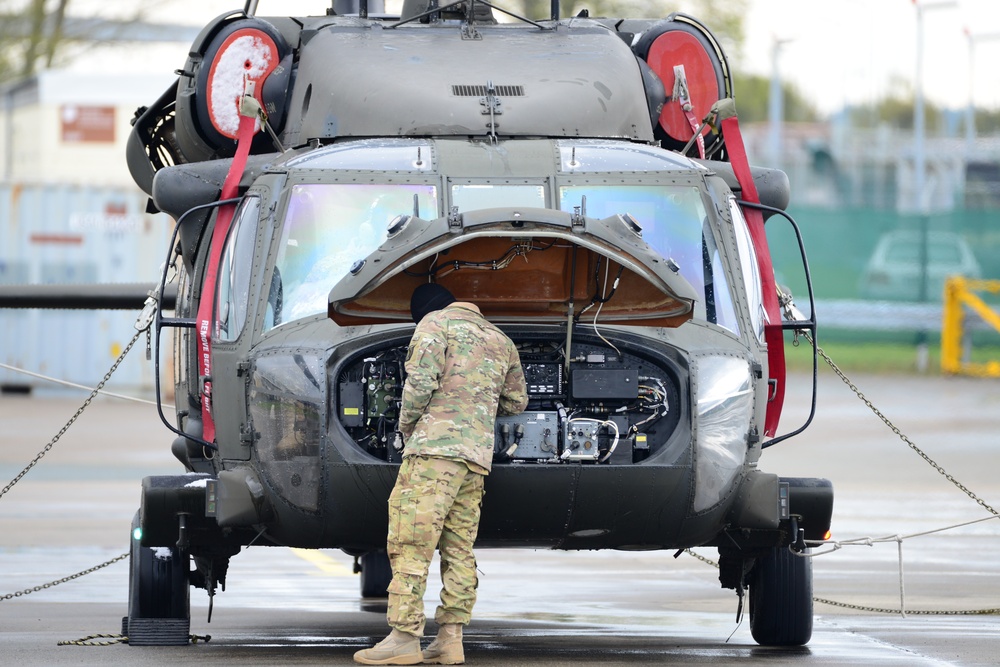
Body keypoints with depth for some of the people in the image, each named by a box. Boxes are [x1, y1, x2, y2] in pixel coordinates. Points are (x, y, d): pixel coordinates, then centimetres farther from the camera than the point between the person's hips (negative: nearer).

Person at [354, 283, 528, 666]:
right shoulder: (500, 340, 23)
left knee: (411, 542, -10)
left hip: (436, 447, -7)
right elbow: (517, 401, 29)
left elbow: (421, 380, -10)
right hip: (478, 456, 7)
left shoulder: (435, 323, 3)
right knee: (458, 550, 7)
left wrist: (406, 426, 3)